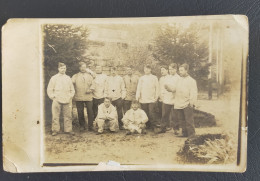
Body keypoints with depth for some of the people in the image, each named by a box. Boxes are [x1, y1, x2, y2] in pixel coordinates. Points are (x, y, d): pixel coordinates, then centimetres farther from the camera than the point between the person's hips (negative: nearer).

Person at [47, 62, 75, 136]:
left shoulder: (68, 78, 14)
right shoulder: (54, 78, 6)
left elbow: (72, 89, 18)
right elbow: (49, 89, 6)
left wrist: (71, 96, 7)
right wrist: (53, 97, -1)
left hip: (67, 100, 2)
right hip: (57, 100, -2)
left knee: (68, 116, 3)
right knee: (55, 116, -1)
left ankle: (68, 129, 12)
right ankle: (55, 130, 9)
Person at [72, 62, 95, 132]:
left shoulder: (89, 76, 16)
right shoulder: (75, 76, 11)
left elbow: (92, 84, 11)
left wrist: (91, 89, -8)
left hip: (88, 97, 1)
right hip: (79, 97, 0)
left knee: (90, 112, -3)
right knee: (80, 113, 4)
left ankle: (90, 126, 8)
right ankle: (82, 126, 18)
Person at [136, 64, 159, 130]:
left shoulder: (154, 78, 7)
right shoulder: (141, 78, 12)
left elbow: (157, 88, 6)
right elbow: (138, 88, 8)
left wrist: (156, 96, -2)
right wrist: (137, 96, -2)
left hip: (152, 100, -2)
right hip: (143, 100, 2)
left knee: (151, 114, -8)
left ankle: (153, 127, 1)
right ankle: (147, 126, 15)